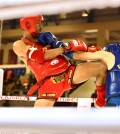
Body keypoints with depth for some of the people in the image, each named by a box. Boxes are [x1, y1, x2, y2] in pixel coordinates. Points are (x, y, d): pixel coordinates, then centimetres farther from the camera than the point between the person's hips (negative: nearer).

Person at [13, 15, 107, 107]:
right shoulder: (19, 45, 4)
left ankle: (100, 103, 14)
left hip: (68, 72, 6)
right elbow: (39, 56, -13)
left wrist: (87, 50, 7)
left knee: (102, 67, -3)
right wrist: (66, 47, -12)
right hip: (50, 82, -5)